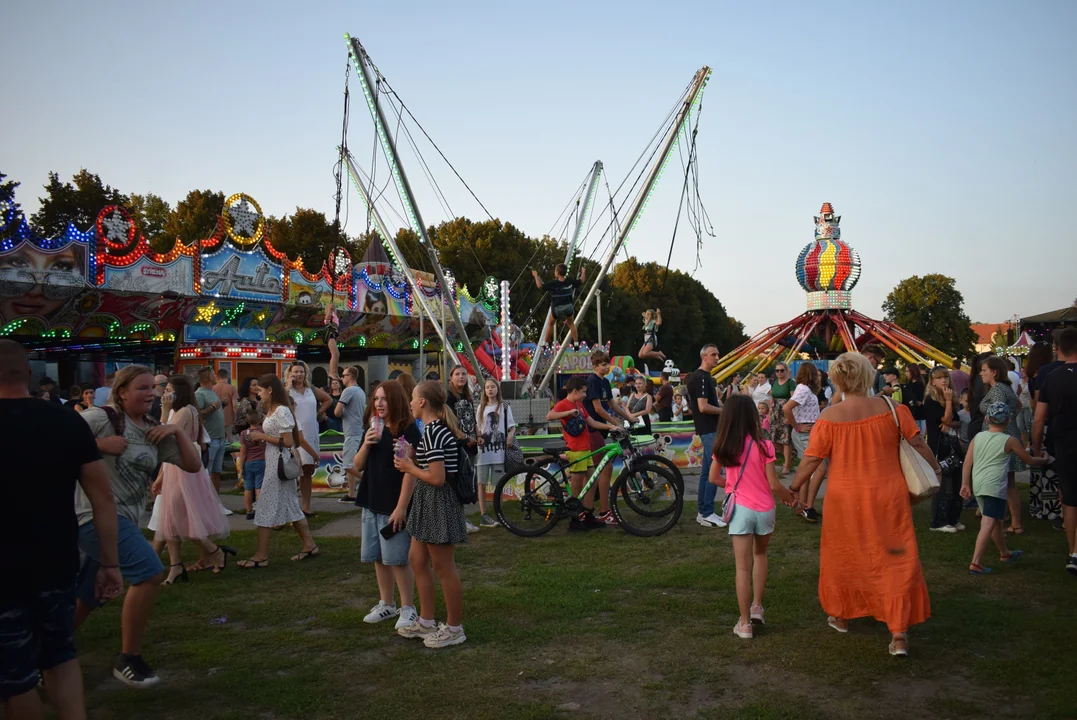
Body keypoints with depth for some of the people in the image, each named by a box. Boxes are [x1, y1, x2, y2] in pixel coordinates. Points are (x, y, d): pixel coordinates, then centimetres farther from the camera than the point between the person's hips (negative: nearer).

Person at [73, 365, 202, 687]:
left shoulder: (155, 433, 12)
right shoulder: (100, 418, -7)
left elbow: (194, 465, 10)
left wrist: (176, 431, 0)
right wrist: (98, 446, -19)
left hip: (123, 519, 8)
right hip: (96, 514, -8)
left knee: (84, 600, 16)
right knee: (149, 571, -21)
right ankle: (128, 659, -8)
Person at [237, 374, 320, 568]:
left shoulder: (281, 411, -17)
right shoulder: (271, 410, 12)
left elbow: (288, 441, -21)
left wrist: (262, 436, -15)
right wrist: (259, 435, 3)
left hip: (279, 464, -10)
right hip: (274, 463, 10)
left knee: (266, 508, -4)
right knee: (290, 506, 14)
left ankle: (261, 556, 3)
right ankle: (309, 545, 21)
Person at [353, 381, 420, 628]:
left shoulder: (408, 431, -12)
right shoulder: (372, 430, 10)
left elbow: (410, 471, -15)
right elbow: (357, 466, 9)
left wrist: (401, 507, -19)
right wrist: (366, 444, -10)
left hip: (394, 506, -7)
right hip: (371, 504, 7)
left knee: (398, 559, -3)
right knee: (378, 558, 14)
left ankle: (408, 608, 10)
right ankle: (386, 604, 28)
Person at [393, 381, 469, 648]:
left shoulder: (431, 432, -20)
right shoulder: (439, 428, 11)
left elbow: (437, 477, -25)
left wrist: (409, 468, -12)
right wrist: (413, 460, 7)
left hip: (438, 502, -11)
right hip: (428, 502, 11)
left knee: (443, 566, 1)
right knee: (416, 559, 18)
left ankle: (454, 628, 15)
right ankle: (425, 622, 30)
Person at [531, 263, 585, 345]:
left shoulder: (553, 284, -16)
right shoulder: (570, 282, -7)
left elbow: (540, 286, -10)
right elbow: (581, 281, 9)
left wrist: (536, 276, 3)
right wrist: (583, 272, 27)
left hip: (557, 308, -2)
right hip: (569, 306, 2)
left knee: (551, 324, 19)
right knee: (571, 324, 23)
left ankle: (545, 344, 26)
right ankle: (576, 344, 19)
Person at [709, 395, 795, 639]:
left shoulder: (723, 447, -4)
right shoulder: (763, 445, -11)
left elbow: (713, 478, 8)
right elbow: (774, 485, -9)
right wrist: (788, 496, 10)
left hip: (740, 508, 0)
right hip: (764, 509, 0)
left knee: (743, 566, 4)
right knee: (760, 554, 26)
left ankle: (745, 623, 8)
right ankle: (756, 606, 21)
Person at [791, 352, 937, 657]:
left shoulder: (829, 416, -11)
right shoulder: (891, 408, -7)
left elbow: (811, 460, -9)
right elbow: (917, 443, -3)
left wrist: (792, 488, 4)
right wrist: (935, 469, 14)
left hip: (845, 500, 0)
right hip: (888, 497, 0)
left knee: (844, 557, 18)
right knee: (896, 562, 7)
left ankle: (841, 616, 35)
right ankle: (899, 634, 6)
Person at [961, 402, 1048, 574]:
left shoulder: (978, 437, 10)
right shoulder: (1009, 440, 0)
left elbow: (967, 462, 5)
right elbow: (1030, 460, 13)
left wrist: (965, 484, 9)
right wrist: (1045, 460, 33)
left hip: (977, 485, 6)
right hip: (994, 486, -6)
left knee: (996, 521, 24)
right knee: (988, 524, -9)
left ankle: (1005, 553, 43)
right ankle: (975, 563, -17)